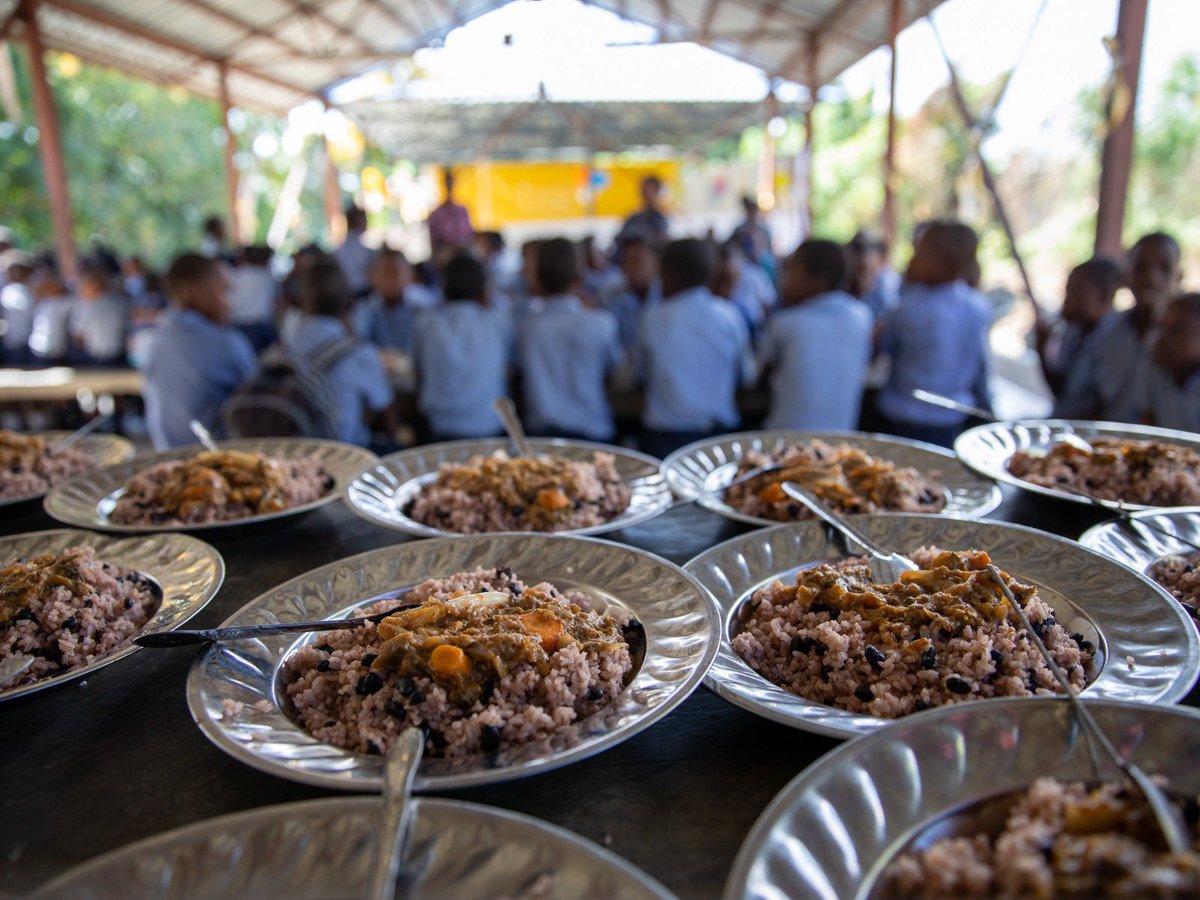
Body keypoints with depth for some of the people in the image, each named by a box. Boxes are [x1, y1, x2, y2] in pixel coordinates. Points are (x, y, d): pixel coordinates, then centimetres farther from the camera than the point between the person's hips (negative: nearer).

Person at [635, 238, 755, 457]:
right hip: (719, 435, 1)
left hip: (662, 438, -1)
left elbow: (641, 373, 5)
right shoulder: (729, 316, -4)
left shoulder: (653, 318, -6)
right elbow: (746, 376, 5)